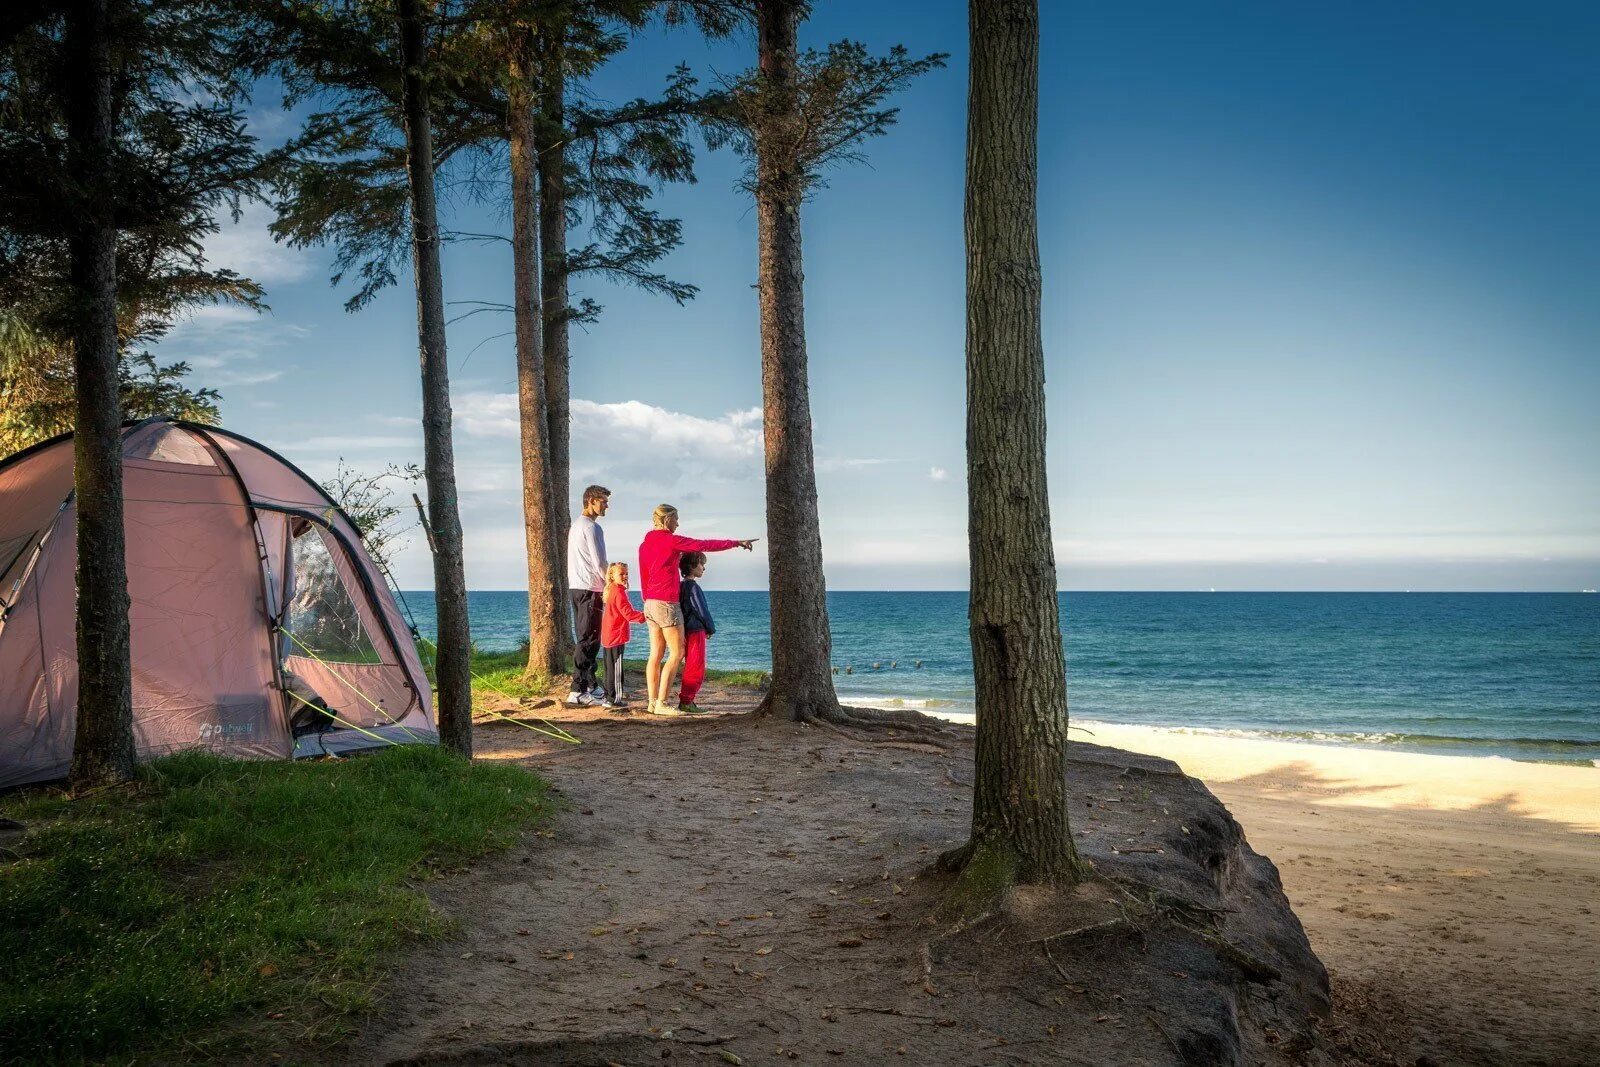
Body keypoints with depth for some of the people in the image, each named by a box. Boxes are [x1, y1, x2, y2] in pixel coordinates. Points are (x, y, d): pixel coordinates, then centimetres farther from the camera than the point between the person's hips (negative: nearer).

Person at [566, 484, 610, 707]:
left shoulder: (575, 525, 18)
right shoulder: (591, 527, -12)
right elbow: (599, 563, -16)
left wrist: (608, 582, 18)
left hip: (576, 587, 10)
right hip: (590, 588, -10)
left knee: (584, 639, 15)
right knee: (589, 640, -10)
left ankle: (589, 685, 23)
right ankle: (578, 692, -12)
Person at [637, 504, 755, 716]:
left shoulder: (645, 544, 12)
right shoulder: (671, 540, -11)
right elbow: (706, 545, -8)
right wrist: (737, 543, 1)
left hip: (650, 603, 8)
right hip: (667, 603, -8)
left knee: (655, 654, 9)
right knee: (677, 653, -3)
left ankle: (652, 702, 8)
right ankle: (661, 703, -6)